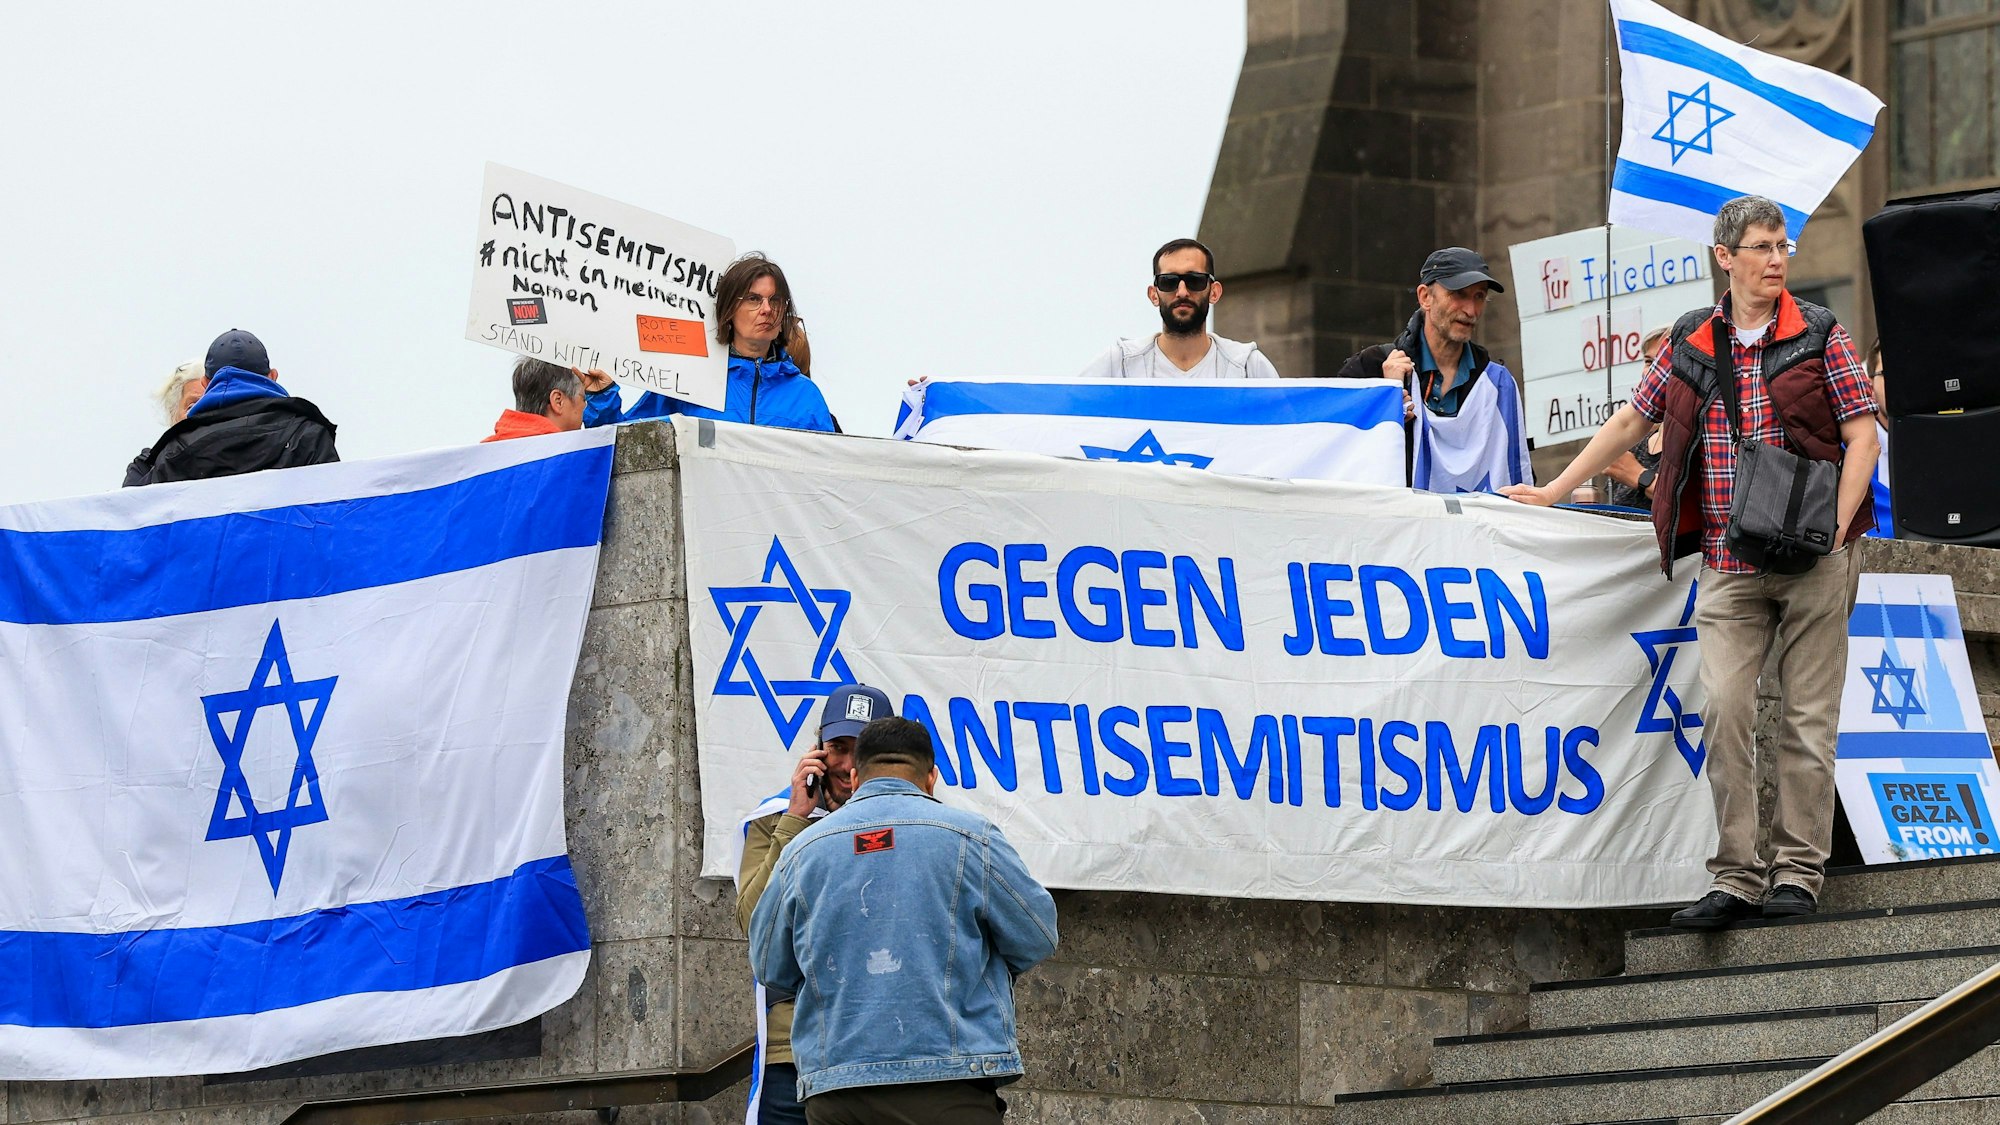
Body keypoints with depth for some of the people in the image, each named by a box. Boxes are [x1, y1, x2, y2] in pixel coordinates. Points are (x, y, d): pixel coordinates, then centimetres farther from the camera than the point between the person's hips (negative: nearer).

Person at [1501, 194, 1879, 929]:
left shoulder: (1819, 336, 2)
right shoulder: (1689, 344, 10)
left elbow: (1861, 436, -1)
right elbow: (1629, 423, 20)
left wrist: (1837, 530, -13)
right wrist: (1553, 493, 19)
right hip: (1727, 566, 2)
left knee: (1807, 718, -1)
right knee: (1724, 713, -7)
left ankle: (1798, 870, 6)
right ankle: (1736, 879, -3)